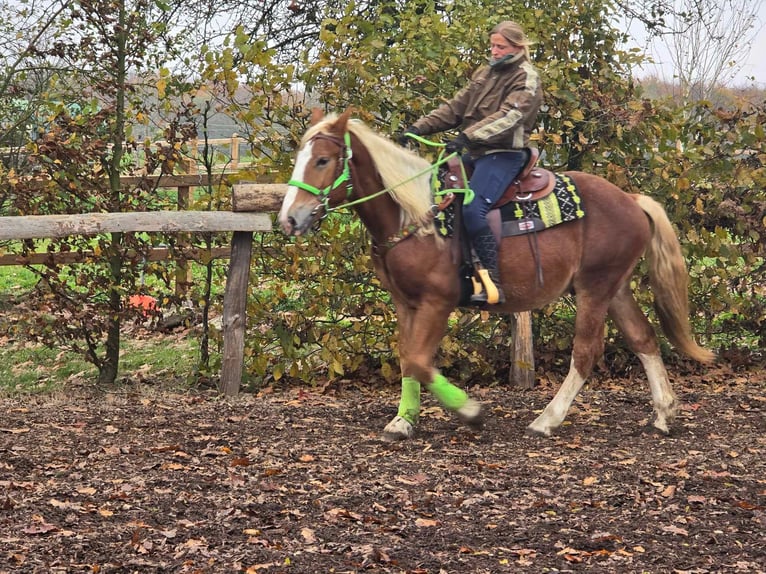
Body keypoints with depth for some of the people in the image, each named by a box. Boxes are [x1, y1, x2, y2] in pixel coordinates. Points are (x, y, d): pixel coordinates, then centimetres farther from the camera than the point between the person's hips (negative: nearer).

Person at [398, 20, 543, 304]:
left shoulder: (526, 78, -6)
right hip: (475, 153, 9)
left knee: (473, 209, -29)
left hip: (504, 155, -9)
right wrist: (419, 127, 1)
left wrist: (468, 135, -35)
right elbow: (456, 108, 15)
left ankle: (493, 284, -29)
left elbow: (509, 115, -22)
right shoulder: (485, 73, 17)